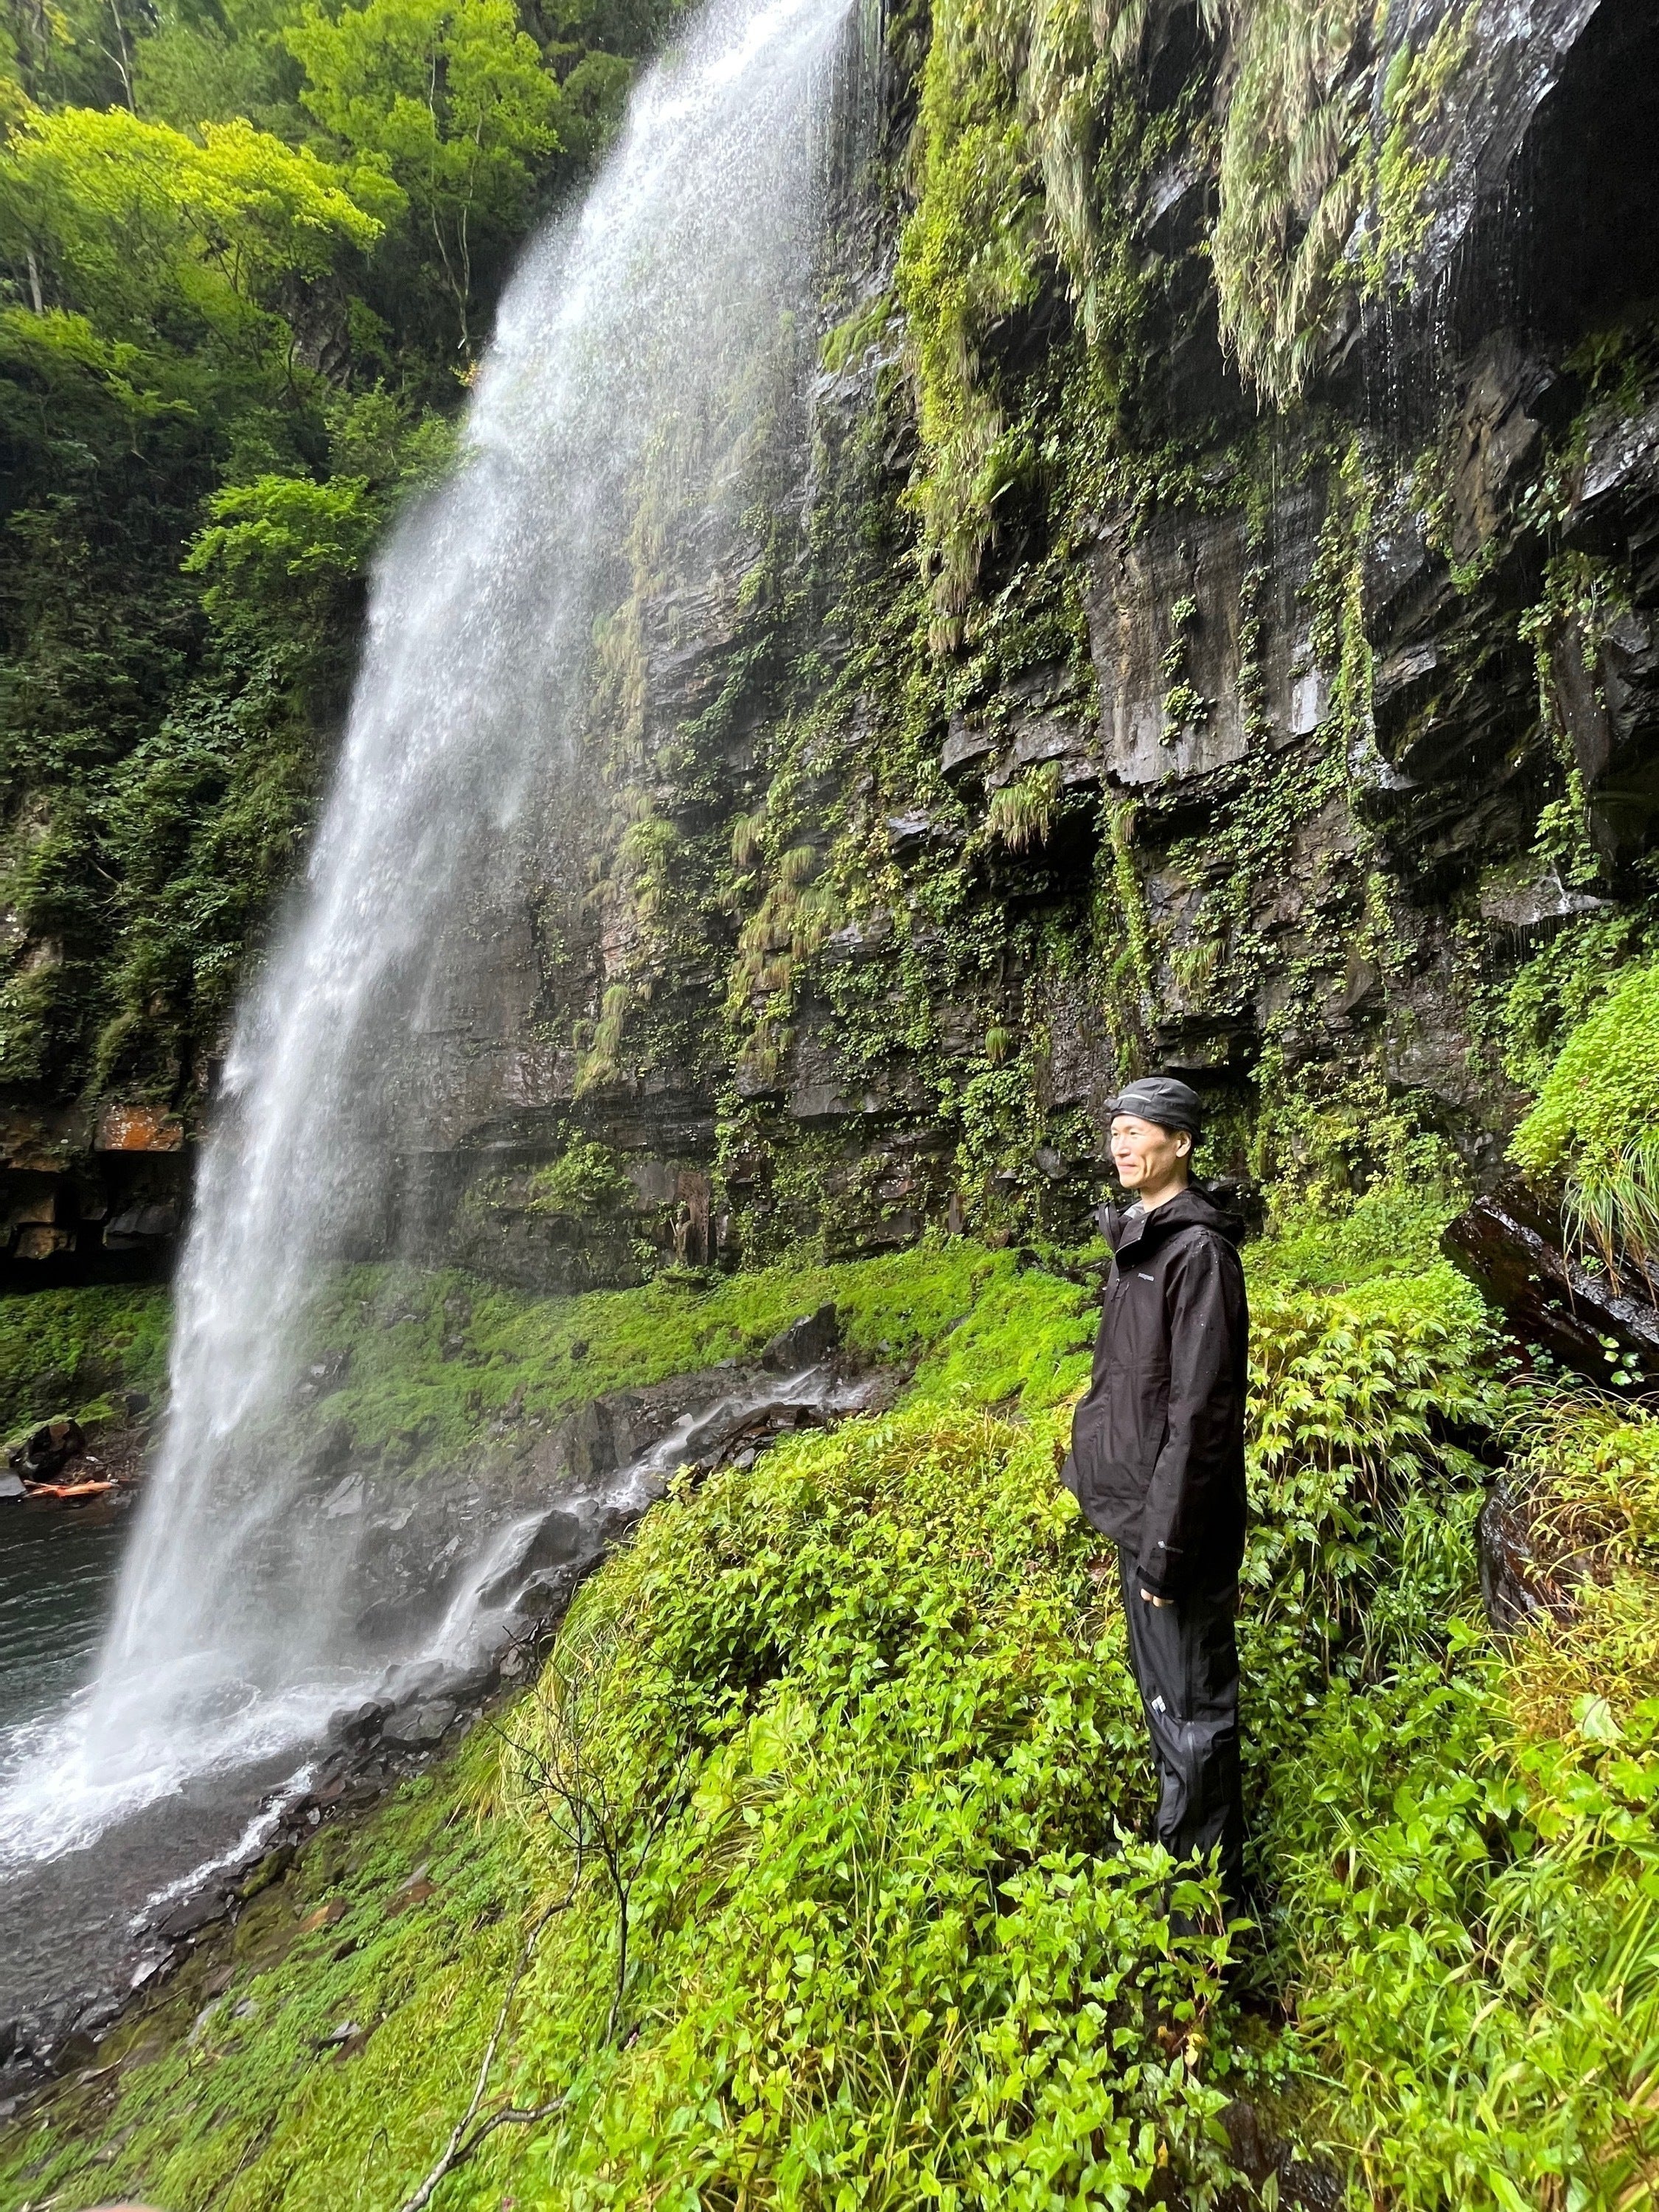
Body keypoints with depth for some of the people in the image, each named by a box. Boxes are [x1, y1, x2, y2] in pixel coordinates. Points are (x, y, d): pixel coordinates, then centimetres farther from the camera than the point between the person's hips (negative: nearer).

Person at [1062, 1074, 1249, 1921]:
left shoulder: (1198, 1249, -21)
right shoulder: (1139, 1238, 8)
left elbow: (1200, 1412, -24)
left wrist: (1166, 1546, -21)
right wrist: (1139, 1531, 18)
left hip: (1175, 1519, -9)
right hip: (1135, 1509, 9)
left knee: (1190, 1708, 8)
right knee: (1160, 1689, 25)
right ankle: (1178, 1841, 45)